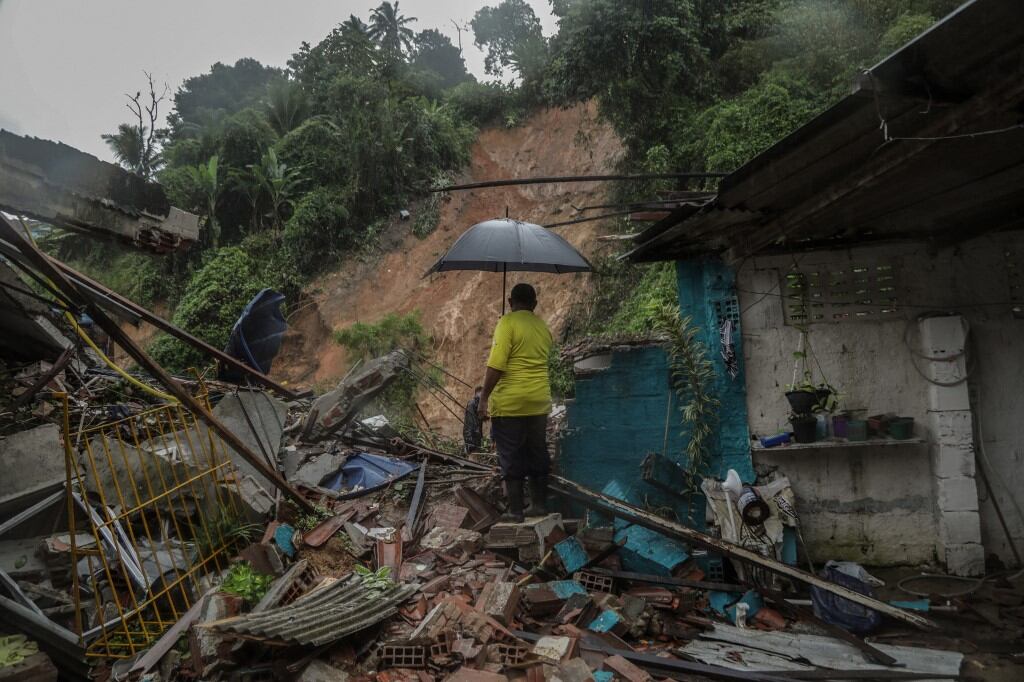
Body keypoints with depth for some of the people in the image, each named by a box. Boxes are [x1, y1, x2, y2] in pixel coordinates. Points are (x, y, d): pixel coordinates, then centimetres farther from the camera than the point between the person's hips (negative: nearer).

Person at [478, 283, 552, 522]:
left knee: (511, 457, 2)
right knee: (537, 453, 16)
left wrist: (484, 397, -13)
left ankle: (515, 511, 6)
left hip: (509, 403, -6)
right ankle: (539, 505, 22)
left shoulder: (508, 322, -10)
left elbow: (496, 364, -17)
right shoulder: (543, 327, 9)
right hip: (539, 402, 6)